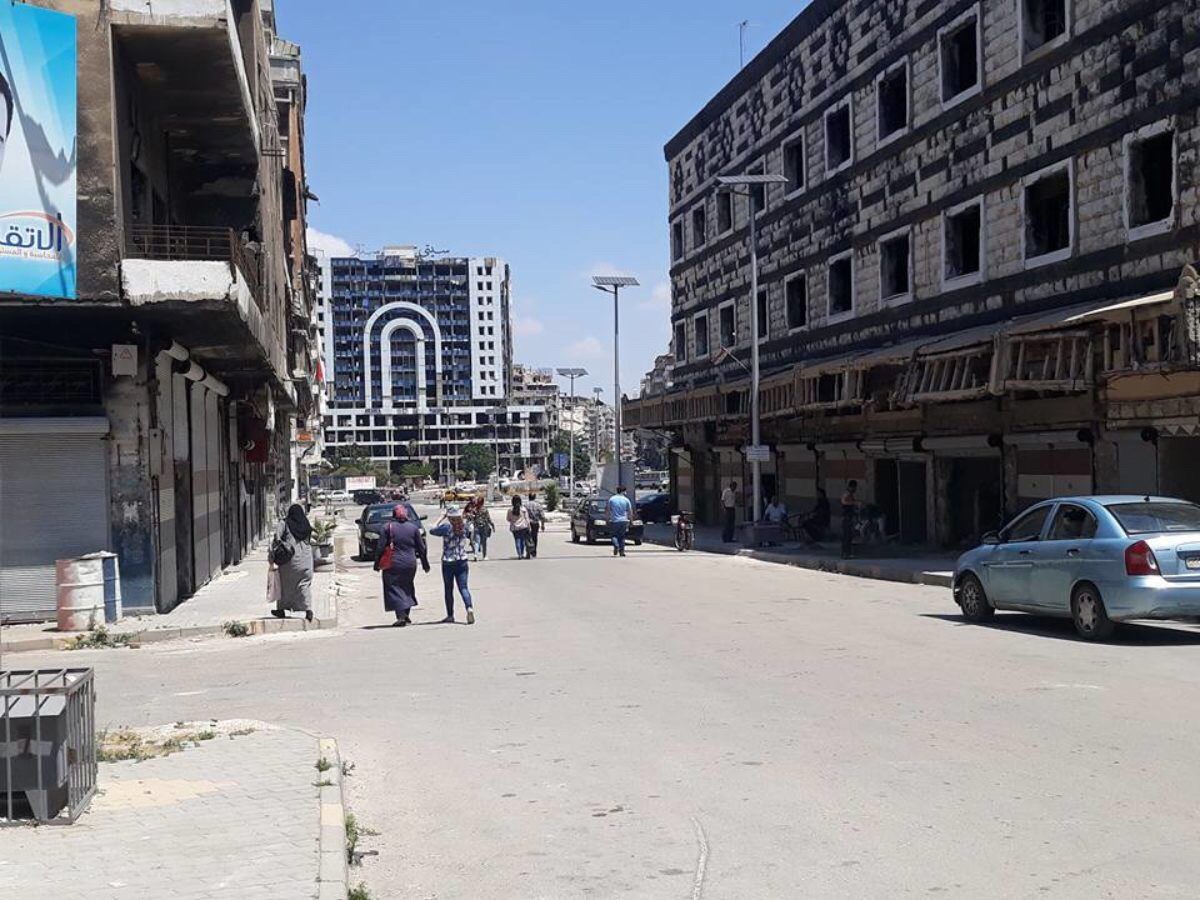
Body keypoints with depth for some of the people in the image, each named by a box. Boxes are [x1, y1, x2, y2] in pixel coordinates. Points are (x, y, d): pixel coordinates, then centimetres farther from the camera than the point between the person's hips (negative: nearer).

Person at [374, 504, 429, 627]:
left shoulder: (388, 527, -5)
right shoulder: (414, 527, 2)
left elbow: (381, 547, -5)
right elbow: (421, 548, 6)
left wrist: (377, 564, 4)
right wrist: (425, 564, 16)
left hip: (393, 564, -3)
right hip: (410, 564, 3)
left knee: (394, 589, 2)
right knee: (407, 588, 18)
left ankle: (401, 617, -10)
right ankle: (406, 615, 19)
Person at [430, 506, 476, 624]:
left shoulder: (447, 527, -14)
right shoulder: (465, 526, -3)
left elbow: (432, 530, -1)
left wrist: (442, 519, 2)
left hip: (448, 562, -3)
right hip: (462, 561, 3)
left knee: (448, 589, 11)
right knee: (463, 587, 2)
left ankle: (450, 616, 17)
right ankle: (469, 608, -23)